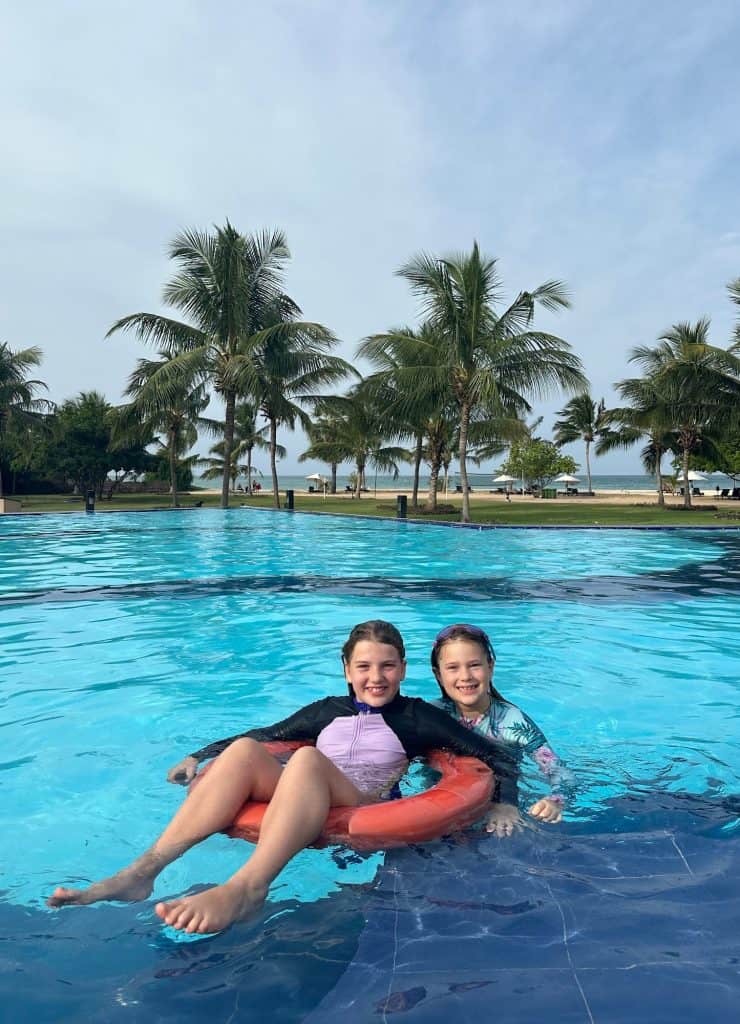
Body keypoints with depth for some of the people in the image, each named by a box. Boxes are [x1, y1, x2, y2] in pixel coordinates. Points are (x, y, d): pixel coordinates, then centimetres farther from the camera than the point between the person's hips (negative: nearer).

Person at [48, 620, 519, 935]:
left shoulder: (417, 716, 12)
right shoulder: (330, 711, 22)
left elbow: (499, 756, 8)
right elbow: (266, 734, 26)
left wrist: (503, 808, -9)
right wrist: (199, 756, 16)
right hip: (298, 812, 4)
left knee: (307, 759, -32)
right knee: (244, 749, -23)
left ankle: (246, 887, -51)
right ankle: (143, 871, -33)